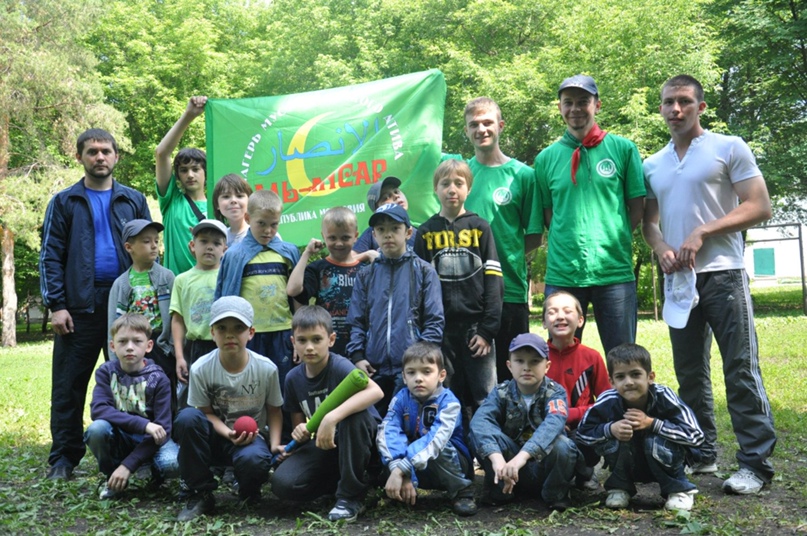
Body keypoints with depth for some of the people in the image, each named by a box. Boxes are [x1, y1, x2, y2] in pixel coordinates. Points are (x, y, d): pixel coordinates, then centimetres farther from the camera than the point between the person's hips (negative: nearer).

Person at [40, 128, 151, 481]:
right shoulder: (64, 203, 7)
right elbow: (50, 257, 3)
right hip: (80, 307, -1)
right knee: (68, 386, 2)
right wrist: (56, 305, -7)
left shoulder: (134, 201, 10)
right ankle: (64, 457, 12)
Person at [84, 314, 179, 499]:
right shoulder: (106, 372, -7)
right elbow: (98, 410, -22)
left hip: (151, 440, -1)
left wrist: (128, 465, -26)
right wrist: (144, 424, -33)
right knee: (97, 428, -31)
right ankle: (111, 477, -3)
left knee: (172, 463, -33)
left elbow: (162, 428, -17)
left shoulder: (158, 379, -12)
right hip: (118, 439, 2)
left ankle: (154, 472, 6)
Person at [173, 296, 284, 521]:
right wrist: (228, 433, -23)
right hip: (217, 435, 1)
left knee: (253, 459, -37)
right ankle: (200, 495, -13)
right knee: (187, 417, -31)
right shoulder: (201, 369, -14)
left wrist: (275, 444, -14)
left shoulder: (267, 368, -13)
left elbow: (274, 410, 0)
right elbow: (206, 412, -5)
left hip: (253, 436, -1)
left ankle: (249, 494, 5)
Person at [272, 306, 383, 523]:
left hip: (361, 437, -4)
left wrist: (331, 418, -47)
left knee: (353, 414, -38)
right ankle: (349, 478, 6)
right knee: (282, 484, -19)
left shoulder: (339, 366, -22)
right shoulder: (293, 378, -4)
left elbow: (376, 391, -41)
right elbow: (298, 422, 8)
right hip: (324, 443, 5)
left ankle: (351, 496, -19)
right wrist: (301, 432, -17)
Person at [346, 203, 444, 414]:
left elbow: (435, 321, -2)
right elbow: (356, 321, 8)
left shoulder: (423, 271, 2)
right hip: (374, 367, 3)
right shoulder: (365, 275, 10)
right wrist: (357, 356, -2)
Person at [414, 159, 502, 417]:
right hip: (441, 328, 1)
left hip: (476, 325, -1)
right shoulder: (426, 233, 7)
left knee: (486, 399, 0)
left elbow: (493, 281, -1)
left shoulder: (480, 228, 4)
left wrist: (488, 329, -8)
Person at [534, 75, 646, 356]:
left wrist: (614, 243, -4)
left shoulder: (622, 148, 4)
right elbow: (548, 214, 12)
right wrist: (569, 244, -1)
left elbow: (637, 207, 6)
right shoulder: (546, 158, 8)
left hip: (614, 271, -1)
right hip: (562, 273, 1)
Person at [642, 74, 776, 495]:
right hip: (678, 279, 5)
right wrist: (661, 249, -5)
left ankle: (756, 463, 1)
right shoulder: (652, 165, 15)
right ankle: (702, 453, 21)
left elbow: (760, 207, -6)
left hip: (723, 274, -5)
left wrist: (702, 233, -14)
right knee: (690, 373, 10)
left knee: (740, 370, -6)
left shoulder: (729, 148, 1)